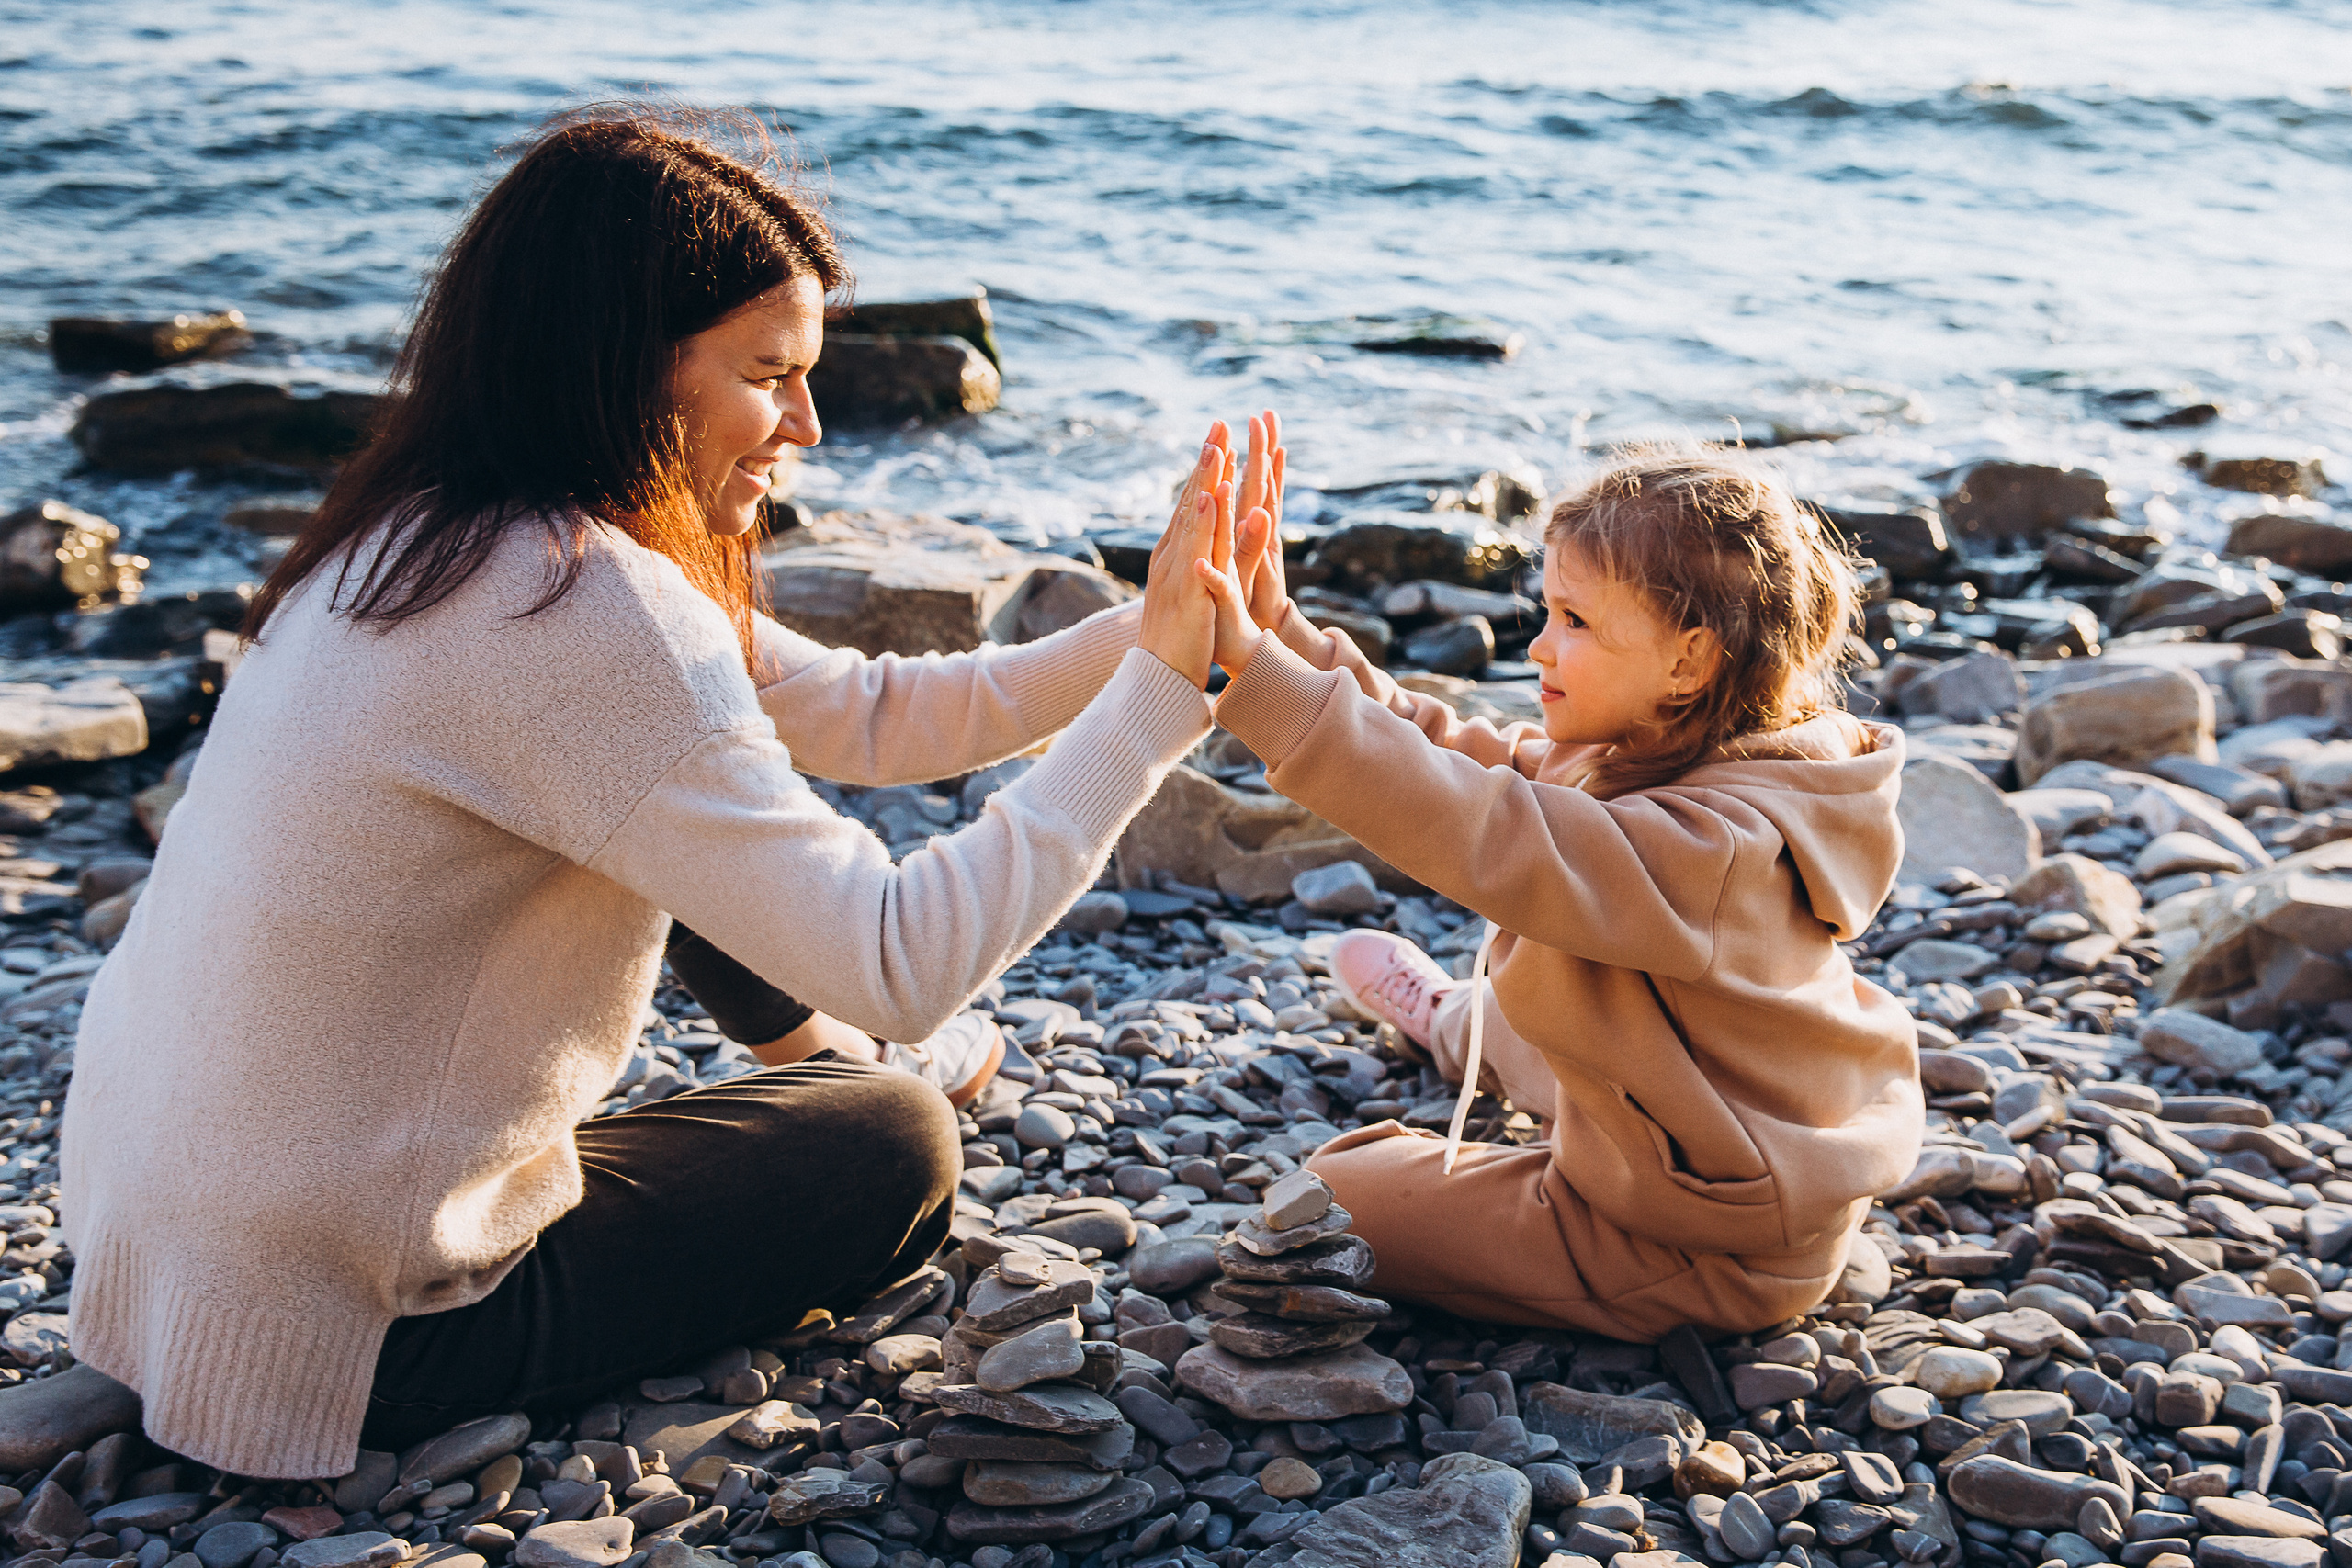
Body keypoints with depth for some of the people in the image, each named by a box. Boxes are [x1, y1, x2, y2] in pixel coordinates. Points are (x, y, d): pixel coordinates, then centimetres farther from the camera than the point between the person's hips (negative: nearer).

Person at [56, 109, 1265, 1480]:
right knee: (898, 1148, 7)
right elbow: (900, 967, -28)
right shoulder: (578, 610, -28)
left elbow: (862, 712, 5)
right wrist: (1160, 690, -21)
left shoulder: (438, 537, 3)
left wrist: (1153, 637, -5)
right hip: (327, 1344, -9)